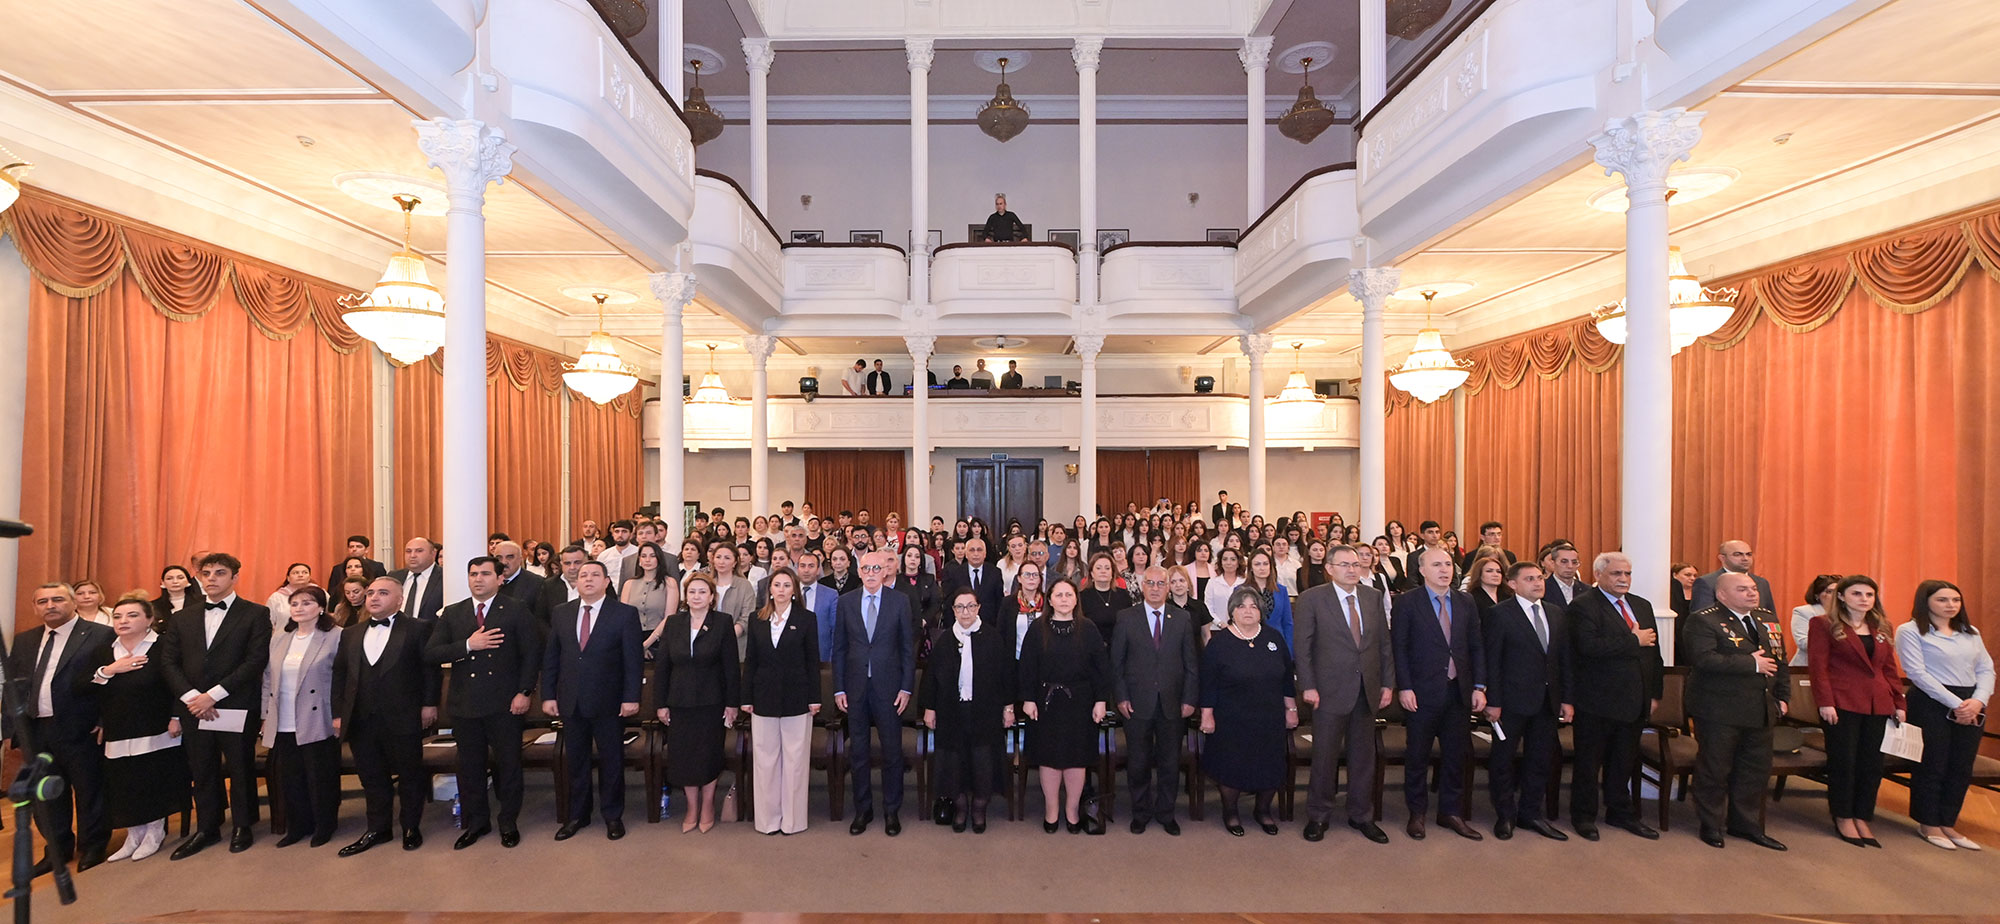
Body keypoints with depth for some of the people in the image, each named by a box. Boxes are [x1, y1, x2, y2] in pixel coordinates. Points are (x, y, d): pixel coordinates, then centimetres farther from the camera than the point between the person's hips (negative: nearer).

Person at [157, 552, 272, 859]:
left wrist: (214, 694, -15)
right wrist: (191, 696, -8)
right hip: (194, 707, 4)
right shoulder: (182, 618, 10)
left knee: (241, 768, 7)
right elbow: (168, 662, 6)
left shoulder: (255, 614, -4)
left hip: (236, 707, -4)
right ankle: (206, 828, 26)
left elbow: (256, 660, -11)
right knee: (201, 771, 12)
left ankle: (242, 826, 22)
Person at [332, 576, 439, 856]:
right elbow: (339, 674, 12)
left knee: (410, 775, 7)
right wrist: (338, 713, 7)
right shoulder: (350, 634, 13)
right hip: (361, 721, 5)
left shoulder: (418, 629, -3)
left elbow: (430, 668, -5)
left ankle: (411, 828, 22)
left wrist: (429, 704, -9)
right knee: (371, 777, 13)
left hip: (403, 719, -4)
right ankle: (377, 830, 28)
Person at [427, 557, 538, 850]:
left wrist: (524, 692, -10)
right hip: (465, 705, 3)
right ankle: (475, 823, 30)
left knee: (508, 765, 6)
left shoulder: (517, 610, -2)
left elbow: (532, 653, -4)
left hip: (505, 704, -3)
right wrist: (467, 645, -15)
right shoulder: (452, 613, 8)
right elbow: (430, 653, 0)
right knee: (469, 767, 12)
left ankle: (509, 823, 23)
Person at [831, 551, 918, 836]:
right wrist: (839, 688, 1)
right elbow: (839, 648, 5)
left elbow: (908, 647, 0)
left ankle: (891, 810, 22)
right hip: (855, 687, 2)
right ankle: (862, 809, 26)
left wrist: (906, 687, -5)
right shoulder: (846, 601, 3)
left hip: (888, 686, -1)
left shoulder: (900, 601, -2)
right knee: (857, 751, 11)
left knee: (892, 750, 6)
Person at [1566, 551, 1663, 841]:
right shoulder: (1583, 605, -12)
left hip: (1635, 700, 7)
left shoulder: (1643, 605, 12)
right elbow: (1589, 646, -26)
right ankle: (1583, 816, 19)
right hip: (1598, 701, -7)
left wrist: (1655, 693, 10)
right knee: (1589, 761, 6)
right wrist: (1633, 640, -18)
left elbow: (1653, 650, 14)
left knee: (1624, 762, 18)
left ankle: (1621, 812, 34)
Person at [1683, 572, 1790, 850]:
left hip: (1761, 710, 7)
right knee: (1714, 769, 4)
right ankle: (1711, 826, 18)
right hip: (1719, 711, -7)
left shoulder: (1767, 619, 13)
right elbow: (1704, 659, -25)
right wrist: (1751, 664, -20)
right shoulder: (1703, 620, -13)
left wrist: (1783, 697, 10)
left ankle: (1746, 824, 29)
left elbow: (1780, 660, 18)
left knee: (1757, 770, 14)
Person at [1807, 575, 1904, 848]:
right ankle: (1843, 819, 11)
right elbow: (1817, 666, -8)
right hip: (1842, 703, -5)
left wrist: (1898, 702, 9)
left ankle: (1862, 818, 17)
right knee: (1842, 762, 0)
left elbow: (1890, 668, 16)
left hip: (1878, 705, 5)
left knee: (1872, 764, 7)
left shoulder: (1881, 628, 14)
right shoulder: (1824, 624, -3)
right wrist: (1825, 702, -14)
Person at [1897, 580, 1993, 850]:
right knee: (1932, 765, 0)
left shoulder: (1971, 633, 14)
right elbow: (1917, 673, -11)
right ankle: (1928, 824, 13)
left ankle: (1947, 823, 20)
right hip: (1932, 704, -6)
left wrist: (1979, 700, -8)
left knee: (1961, 767, 8)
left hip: (1971, 706, 6)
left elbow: (1986, 669, 9)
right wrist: (1955, 703, -15)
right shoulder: (1910, 631, -6)